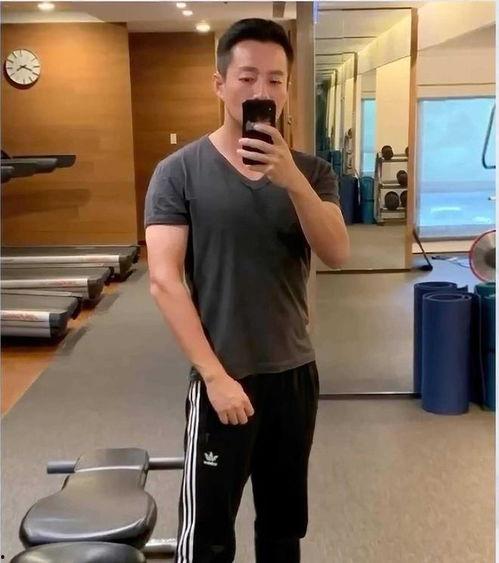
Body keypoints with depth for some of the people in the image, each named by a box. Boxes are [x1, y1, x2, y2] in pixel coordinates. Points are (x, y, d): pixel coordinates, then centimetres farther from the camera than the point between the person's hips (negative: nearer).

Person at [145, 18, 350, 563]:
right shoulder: (179, 171, -8)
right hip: (224, 377, -3)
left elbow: (337, 254, -13)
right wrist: (215, 375, -18)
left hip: (295, 372, 4)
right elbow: (164, 281, -13)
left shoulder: (310, 171, 2)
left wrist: (291, 179, -28)